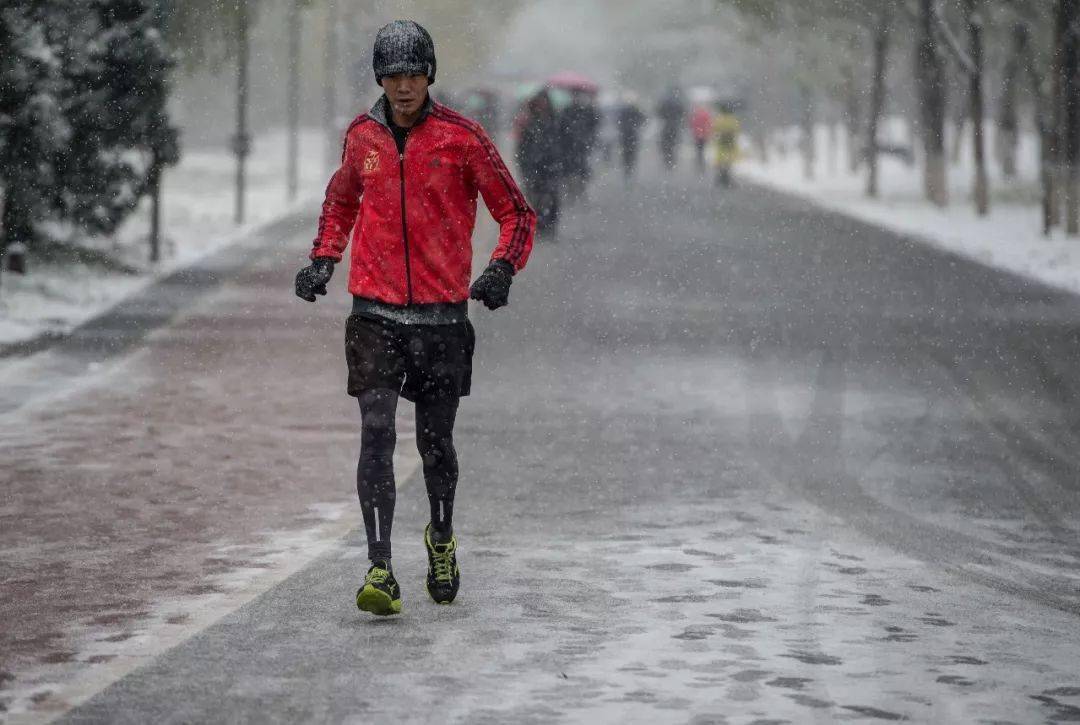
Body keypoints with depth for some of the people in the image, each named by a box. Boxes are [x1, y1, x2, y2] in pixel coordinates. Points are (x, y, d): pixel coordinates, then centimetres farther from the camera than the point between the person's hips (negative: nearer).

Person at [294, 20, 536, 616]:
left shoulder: (461, 137, -5)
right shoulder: (362, 136, 5)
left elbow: (516, 213, 1)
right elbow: (341, 199, 26)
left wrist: (502, 269, -16)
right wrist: (323, 259, 11)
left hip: (442, 315, -1)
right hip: (375, 314, 1)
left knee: (436, 441, 9)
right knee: (376, 435, -11)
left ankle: (441, 539, 38)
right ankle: (380, 572, -16)